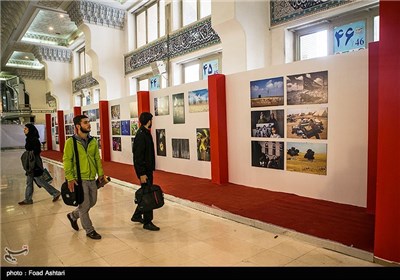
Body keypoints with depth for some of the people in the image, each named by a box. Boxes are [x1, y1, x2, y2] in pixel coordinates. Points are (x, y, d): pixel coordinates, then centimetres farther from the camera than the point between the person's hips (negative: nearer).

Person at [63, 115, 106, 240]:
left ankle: (73, 216, 43)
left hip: (92, 179, 6)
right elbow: (67, 161, -10)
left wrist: (100, 173, 6)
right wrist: (70, 179, -15)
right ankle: (89, 230, 22)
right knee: (84, 206, 4)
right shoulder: (71, 142, -9)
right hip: (79, 180, -6)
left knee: (92, 202, 18)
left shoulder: (93, 141, 6)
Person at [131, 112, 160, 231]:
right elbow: (138, 156, -21)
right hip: (144, 170, -10)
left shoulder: (146, 133, 12)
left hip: (148, 168, 10)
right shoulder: (141, 135, -18)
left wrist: (149, 170, 16)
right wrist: (141, 173, -22)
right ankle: (147, 222, 8)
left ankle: (137, 215, 32)